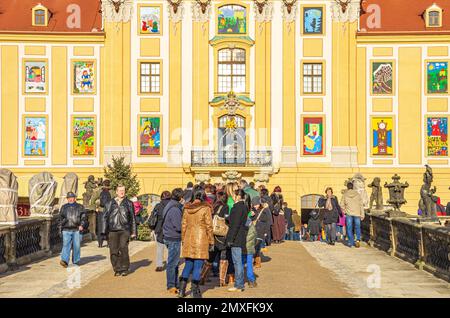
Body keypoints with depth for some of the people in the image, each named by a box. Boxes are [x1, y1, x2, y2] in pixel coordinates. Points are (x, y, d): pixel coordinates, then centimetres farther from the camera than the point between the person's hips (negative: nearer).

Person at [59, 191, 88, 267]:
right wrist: (63, 222, 8)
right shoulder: (64, 207, 16)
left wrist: (82, 225, -12)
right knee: (66, 245, -11)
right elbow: (61, 217, 24)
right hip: (66, 230, 1)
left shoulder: (80, 207, 9)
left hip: (77, 230, -1)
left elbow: (84, 217, 3)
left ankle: (75, 262, 15)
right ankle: (65, 261, -18)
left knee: (76, 246, 3)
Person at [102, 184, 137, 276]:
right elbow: (105, 218, 13)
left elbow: (133, 218, 14)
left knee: (123, 249, -13)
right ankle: (117, 269, 13)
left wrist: (133, 232, 10)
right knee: (113, 251, -1)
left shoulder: (128, 203, 12)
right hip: (112, 231, 2)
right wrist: (104, 231, 5)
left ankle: (124, 269, 0)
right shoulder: (110, 203, 13)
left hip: (124, 230, -1)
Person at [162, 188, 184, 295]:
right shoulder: (175, 210, -21)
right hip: (174, 239, -10)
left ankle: (175, 284, 28)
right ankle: (171, 286, 8)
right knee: (173, 263, -1)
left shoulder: (169, 206, 11)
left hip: (168, 237, 10)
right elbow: (179, 227, -22)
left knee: (174, 262, 18)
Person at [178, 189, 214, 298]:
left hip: (188, 240, 4)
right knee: (198, 266, 1)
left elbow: (183, 225, 10)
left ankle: (182, 290, 15)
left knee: (188, 265, 14)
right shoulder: (206, 209, -7)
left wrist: (183, 240, 18)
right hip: (201, 240, -4)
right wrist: (211, 241, 2)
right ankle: (195, 291, 6)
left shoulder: (187, 209, 6)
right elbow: (209, 226, -6)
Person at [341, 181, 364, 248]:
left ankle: (351, 242, 7)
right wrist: (362, 215, 4)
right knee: (357, 227, 13)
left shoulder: (345, 195, -1)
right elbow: (361, 205, 1)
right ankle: (358, 239, -7)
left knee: (349, 228, 7)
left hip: (349, 213, -1)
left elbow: (342, 204, 1)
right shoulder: (357, 194, 2)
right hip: (357, 213, 1)